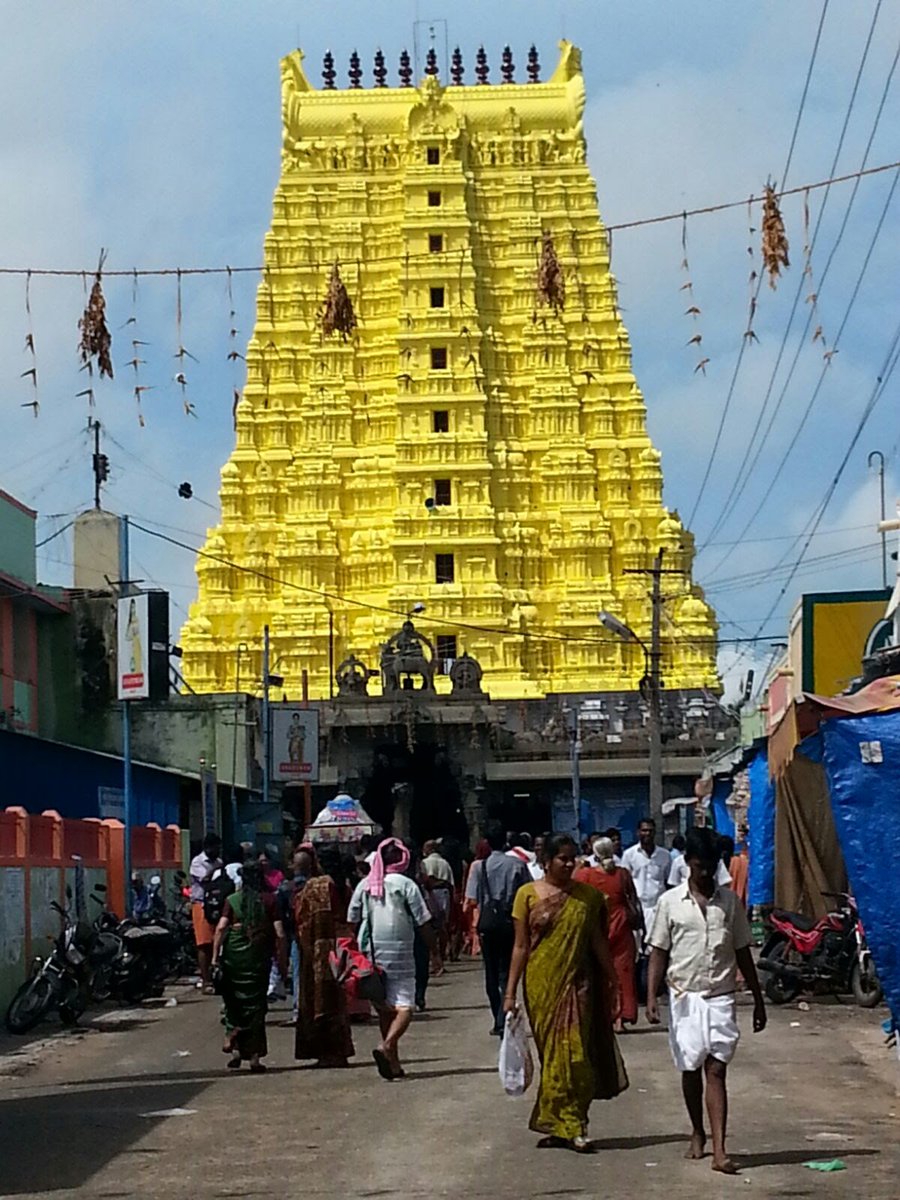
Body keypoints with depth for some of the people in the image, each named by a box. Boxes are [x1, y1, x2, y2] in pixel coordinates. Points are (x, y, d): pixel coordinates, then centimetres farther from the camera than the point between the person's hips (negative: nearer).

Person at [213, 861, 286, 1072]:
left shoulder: (232, 900, 3)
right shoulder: (269, 900, 1)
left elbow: (221, 928, -6)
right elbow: (279, 934, -4)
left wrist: (215, 956, -3)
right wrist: (281, 960, 4)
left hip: (233, 955, 0)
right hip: (259, 957, 0)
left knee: (233, 1000, 16)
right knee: (255, 1003, 6)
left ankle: (232, 1034, -3)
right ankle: (254, 1055, 5)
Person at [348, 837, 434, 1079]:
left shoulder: (364, 885, 5)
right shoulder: (405, 884, -7)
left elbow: (352, 920, 8)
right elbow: (423, 922, -6)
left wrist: (360, 951, 18)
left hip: (371, 953, 5)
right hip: (399, 954, -5)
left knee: (385, 1009, 14)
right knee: (404, 1006, -4)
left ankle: (393, 1062, 16)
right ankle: (387, 1046, -28)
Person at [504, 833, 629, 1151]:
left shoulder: (588, 896, 4)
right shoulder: (528, 895, 0)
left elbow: (598, 943, 10)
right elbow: (521, 947, 0)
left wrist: (611, 981, 10)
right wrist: (510, 992, -3)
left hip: (577, 984, 1)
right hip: (541, 985, -1)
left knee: (575, 1053, -4)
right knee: (551, 1052, 4)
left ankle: (561, 1125, 4)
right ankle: (569, 1126, 13)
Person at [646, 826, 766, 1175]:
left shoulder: (730, 902, 5)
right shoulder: (670, 902, 1)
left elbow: (743, 953, 10)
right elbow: (659, 953, 3)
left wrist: (758, 1000, 10)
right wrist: (651, 996, -7)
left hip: (720, 998, 0)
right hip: (685, 996, 0)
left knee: (716, 1071, -7)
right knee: (691, 1069, 11)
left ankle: (719, 1149, -14)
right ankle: (698, 1132, 32)